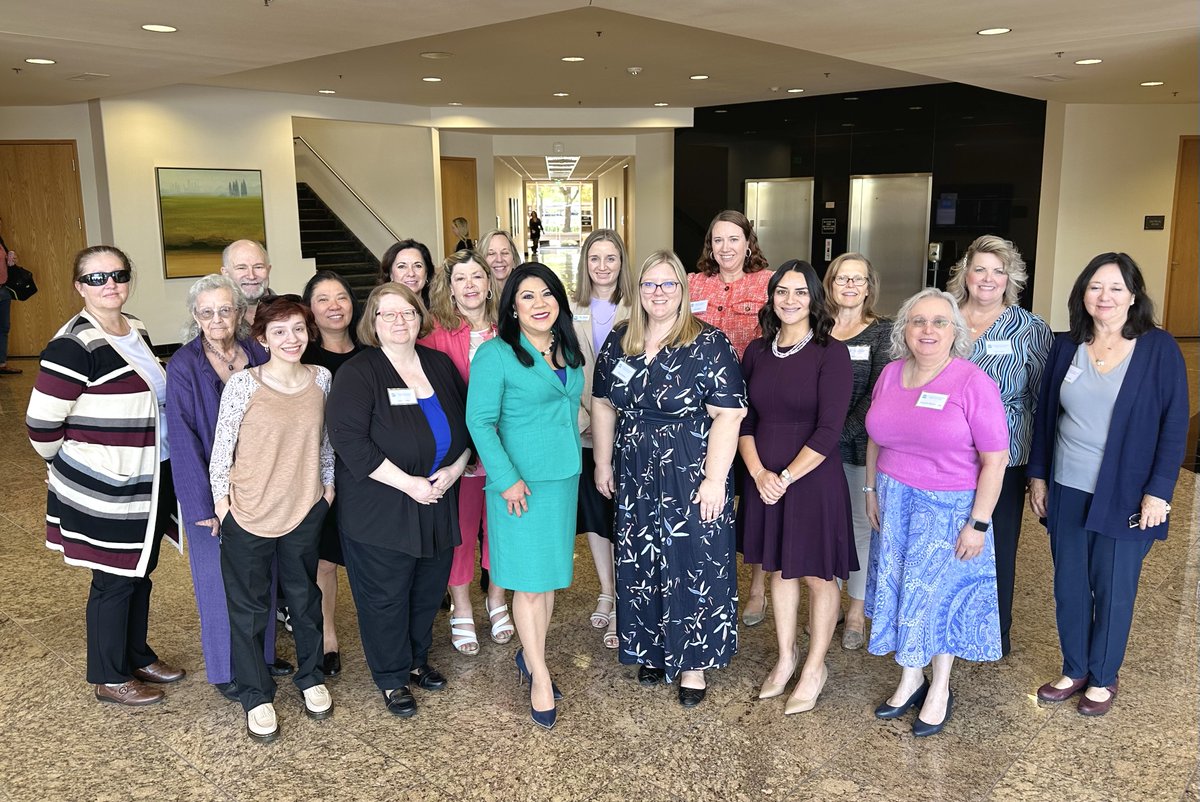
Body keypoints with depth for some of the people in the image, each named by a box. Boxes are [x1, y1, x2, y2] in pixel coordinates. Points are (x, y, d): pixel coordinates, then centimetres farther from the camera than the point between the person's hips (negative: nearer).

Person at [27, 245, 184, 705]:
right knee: (114, 581, 6)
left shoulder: (137, 332, 6)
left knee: (141, 574, 20)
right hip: (104, 491, -8)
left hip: (148, 481, 8)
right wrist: (68, 464, -1)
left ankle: (137, 656, 38)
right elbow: (41, 424, -18)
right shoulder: (74, 346, -20)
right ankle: (109, 679, 24)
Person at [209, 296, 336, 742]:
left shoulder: (321, 379, -3)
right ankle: (256, 696, 29)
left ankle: (311, 676, 40)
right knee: (249, 607, 11)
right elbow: (221, 447, -8)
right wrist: (220, 498, -5)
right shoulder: (242, 384, -15)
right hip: (249, 513, -3)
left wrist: (328, 484, 10)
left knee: (304, 595, 20)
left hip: (305, 508, 3)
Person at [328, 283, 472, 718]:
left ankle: (417, 660, 38)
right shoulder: (357, 374, -11)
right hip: (380, 511, -5)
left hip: (438, 503, 5)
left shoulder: (441, 365, 6)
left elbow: (466, 422, 11)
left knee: (429, 589, 16)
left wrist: (455, 468, -7)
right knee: (386, 595, 6)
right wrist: (408, 484, -21)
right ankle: (393, 679, 24)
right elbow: (349, 440, -19)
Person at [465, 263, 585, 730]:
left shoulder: (567, 350, 8)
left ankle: (529, 656, 30)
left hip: (564, 478, 6)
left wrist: (574, 465, 15)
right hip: (521, 482, -6)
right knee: (529, 581, 1)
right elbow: (480, 421, -14)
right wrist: (507, 479, -18)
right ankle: (540, 676, 14)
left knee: (551, 573, 13)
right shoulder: (496, 354, -12)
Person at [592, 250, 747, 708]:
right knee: (640, 567, 13)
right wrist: (603, 463, 8)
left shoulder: (708, 344, -11)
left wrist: (714, 480, -19)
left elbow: (728, 416, -16)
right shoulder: (619, 341, 5)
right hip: (634, 479, 5)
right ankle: (652, 651, 32)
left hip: (691, 478, -4)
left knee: (693, 569, 4)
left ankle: (693, 662, 22)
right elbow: (603, 404, 11)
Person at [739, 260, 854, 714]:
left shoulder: (831, 354, -10)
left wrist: (786, 477, -16)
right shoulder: (757, 352, 4)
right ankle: (786, 658, 34)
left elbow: (828, 431, -15)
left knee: (818, 575, 9)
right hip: (764, 480, 5)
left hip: (812, 479, -5)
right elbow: (743, 418, 4)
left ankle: (815, 668, 26)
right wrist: (759, 472, -10)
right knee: (778, 569, 17)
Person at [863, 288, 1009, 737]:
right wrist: (872, 490, 9)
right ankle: (911, 679, 33)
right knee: (902, 592, 14)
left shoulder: (973, 383, -15)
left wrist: (978, 523, -15)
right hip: (894, 504, 5)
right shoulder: (891, 375, 1)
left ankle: (940, 690, 29)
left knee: (942, 595, 8)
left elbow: (995, 460, -14)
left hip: (949, 508, -4)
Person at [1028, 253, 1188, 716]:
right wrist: (1038, 475, 7)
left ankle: (1103, 678, 28)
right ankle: (1074, 670, 30)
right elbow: (1045, 414, 9)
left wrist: (1158, 491, -11)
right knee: (1069, 587, 12)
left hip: (1125, 496, -3)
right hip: (1066, 492, 3)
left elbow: (1175, 425, -7)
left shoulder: (1159, 349, -8)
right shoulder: (1066, 347, 3)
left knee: (1113, 590, 9)